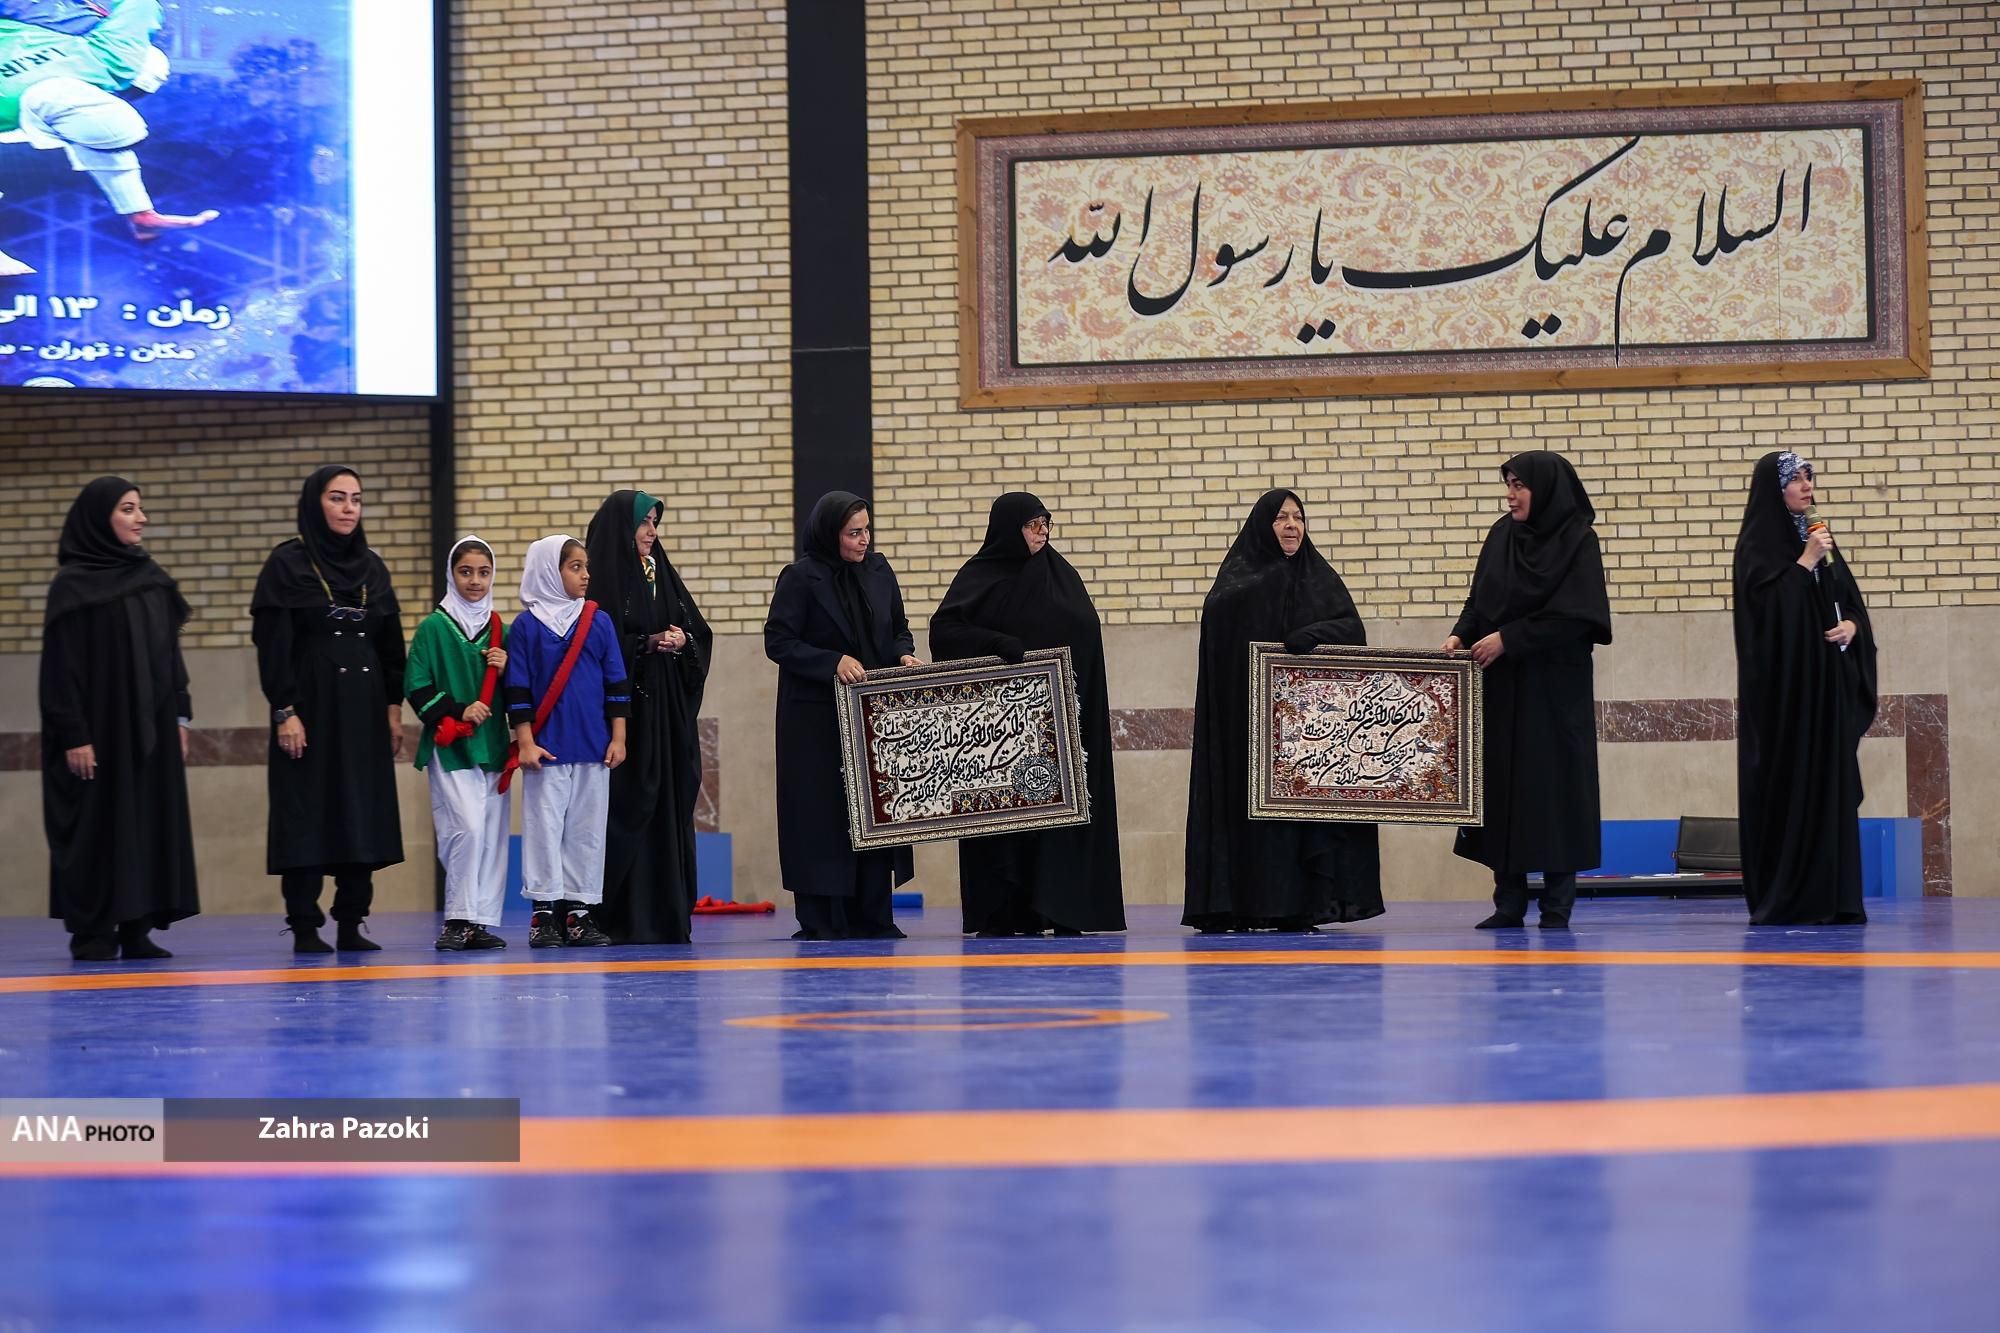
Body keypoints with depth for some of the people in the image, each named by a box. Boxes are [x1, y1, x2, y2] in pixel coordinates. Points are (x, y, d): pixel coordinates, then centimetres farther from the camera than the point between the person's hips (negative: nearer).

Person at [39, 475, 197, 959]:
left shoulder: (152, 578, 11)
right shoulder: (72, 586, -7)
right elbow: (62, 666, -11)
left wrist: (180, 717, 9)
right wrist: (74, 735, -16)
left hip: (152, 726, 6)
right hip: (101, 724, -6)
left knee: (153, 821, 3)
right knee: (98, 824, -2)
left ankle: (137, 928, 7)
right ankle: (92, 933, 3)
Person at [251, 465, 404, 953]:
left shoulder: (372, 567, 11)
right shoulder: (287, 564, -4)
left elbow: (391, 643, 13)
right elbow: (272, 644, -9)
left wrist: (394, 710, 7)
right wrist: (285, 712, -16)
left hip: (363, 707, 5)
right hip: (311, 706, -5)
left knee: (364, 816, 4)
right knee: (307, 816, -3)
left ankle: (351, 924, 10)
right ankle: (305, 928, 1)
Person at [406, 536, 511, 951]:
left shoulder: (500, 632, 13)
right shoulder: (433, 628, 0)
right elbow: (417, 687, -3)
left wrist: (506, 669, -3)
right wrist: (457, 712, -15)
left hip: (492, 744, 5)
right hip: (449, 746, -5)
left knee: (493, 834, 2)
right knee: (468, 827, -16)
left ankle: (482, 921, 7)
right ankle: (457, 920, -8)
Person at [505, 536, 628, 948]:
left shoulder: (599, 621, 8)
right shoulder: (526, 625, 0)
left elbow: (617, 683, 9)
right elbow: (517, 689, -1)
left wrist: (618, 738, 4)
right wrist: (525, 741, -7)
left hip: (594, 748, 3)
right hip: (547, 747, -3)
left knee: (587, 829, 5)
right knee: (544, 826, -1)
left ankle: (579, 911, 11)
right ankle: (544, 912, 4)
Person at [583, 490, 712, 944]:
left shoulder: (662, 575, 16)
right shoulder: (603, 578, -6)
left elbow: (700, 632, 16)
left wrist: (683, 642, -5)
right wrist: (648, 644, -17)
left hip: (669, 707, 7)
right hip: (624, 708, -7)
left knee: (670, 805, 6)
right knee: (630, 808, -8)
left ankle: (669, 914, 9)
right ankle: (625, 917, -5)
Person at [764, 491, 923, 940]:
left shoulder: (878, 570, 8)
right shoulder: (800, 578, -9)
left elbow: (898, 627, 17)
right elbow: (778, 641, -11)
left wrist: (904, 654, -4)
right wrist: (833, 662, -20)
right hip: (816, 717, -5)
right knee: (821, 814, -4)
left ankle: (871, 915, 12)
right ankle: (820, 917, 2)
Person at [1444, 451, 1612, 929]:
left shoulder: (1578, 541, -6)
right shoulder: (1501, 536, 9)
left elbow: (1572, 616, -13)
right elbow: (1481, 599, 11)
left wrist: (1508, 638, -16)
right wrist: (1462, 634, -8)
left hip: (1554, 688, -5)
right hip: (1502, 686, 5)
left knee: (1554, 786, -4)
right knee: (1501, 784, 2)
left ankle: (1557, 905, 2)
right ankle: (1509, 903, 7)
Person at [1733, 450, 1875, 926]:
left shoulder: (1817, 536, 16)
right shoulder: (1757, 544, -4)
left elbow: (1851, 599, 18)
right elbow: (1764, 605, -18)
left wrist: (1852, 626, -3)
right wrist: (1805, 562, -15)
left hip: (1827, 682, 7)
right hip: (1783, 685, -7)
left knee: (1832, 783, 3)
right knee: (1788, 787, -7)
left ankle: (1833, 896, 5)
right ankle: (1785, 899, -4)